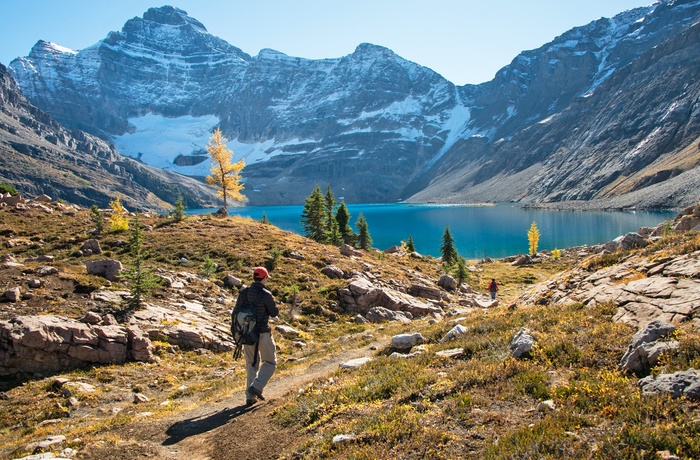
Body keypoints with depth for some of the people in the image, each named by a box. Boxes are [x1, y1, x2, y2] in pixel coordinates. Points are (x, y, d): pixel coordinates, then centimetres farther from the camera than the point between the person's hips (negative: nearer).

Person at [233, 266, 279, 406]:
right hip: (263, 333, -5)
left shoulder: (244, 292, 0)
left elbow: (236, 313, 4)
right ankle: (256, 387, -3)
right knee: (270, 362, 13)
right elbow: (275, 312, -5)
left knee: (251, 364, 17)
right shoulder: (265, 294, -16)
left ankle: (250, 397, 19)